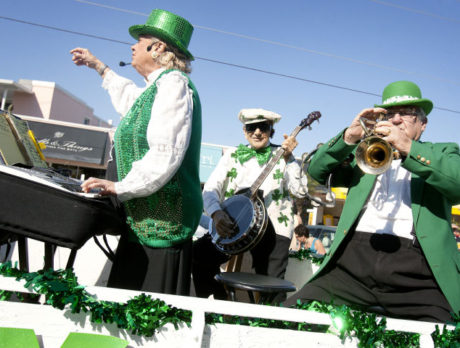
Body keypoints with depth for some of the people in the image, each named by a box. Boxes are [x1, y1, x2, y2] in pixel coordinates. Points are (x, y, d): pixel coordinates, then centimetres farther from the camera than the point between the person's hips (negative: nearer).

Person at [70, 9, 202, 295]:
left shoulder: (173, 82, -12)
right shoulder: (159, 86, 21)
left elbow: (166, 154, -23)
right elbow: (131, 100, 44)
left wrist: (121, 187, -23)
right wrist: (99, 67, 51)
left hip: (161, 220, -10)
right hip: (146, 218, 10)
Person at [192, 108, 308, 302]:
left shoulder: (281, 156, 9)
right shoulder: (232, 156, 13)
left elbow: (300, 189, -3)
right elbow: (211, 187, 2)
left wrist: (288, 158, -13)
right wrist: (216, 213, -17)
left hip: (273, 228, -2)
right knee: (198, 253, -16)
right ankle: (221, 305, 5)